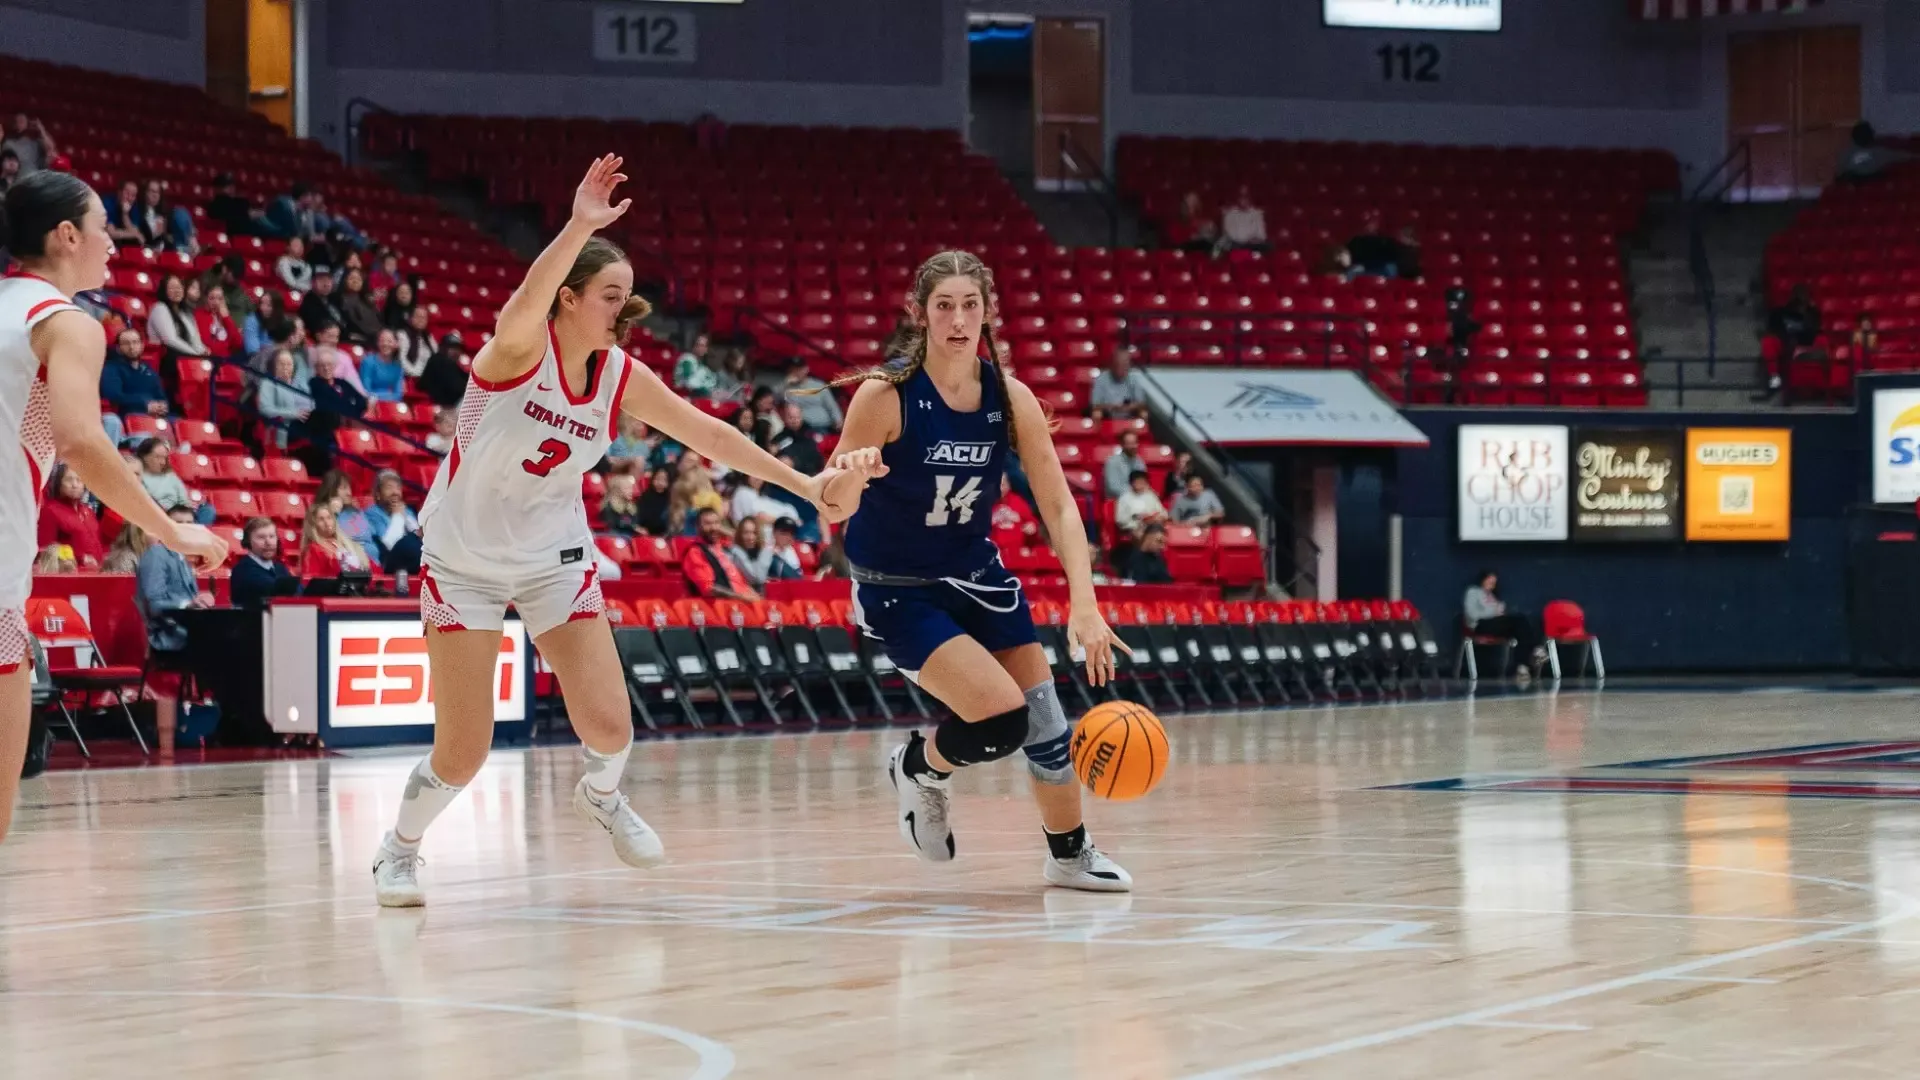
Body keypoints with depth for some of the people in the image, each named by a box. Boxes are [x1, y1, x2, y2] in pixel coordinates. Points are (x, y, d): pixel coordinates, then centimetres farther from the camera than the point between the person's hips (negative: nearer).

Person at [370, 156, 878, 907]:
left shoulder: (620, 377, -5)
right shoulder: (520, 347, -20)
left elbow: (707, 434, -2)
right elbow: (528, 303, -43)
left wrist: (809, 485, -7)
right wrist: (579, 228, -58)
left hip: (555, 559, 4)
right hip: (464, 558, -4)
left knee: (608, 724, -8)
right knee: (462, 755, -6)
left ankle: (601, 795, 29)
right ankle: (399, 847, 25)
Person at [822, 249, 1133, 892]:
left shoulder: (1010, 399, -9)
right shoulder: (884, 395, -21)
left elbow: (1059, 506, -9)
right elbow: (833, 509, -18)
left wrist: (1085, 605, -20)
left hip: (976, 574, 5)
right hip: (896, 590, -5)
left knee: (1045, 718, 5)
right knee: (1001, 719, -20)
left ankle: (1070, 855, 29)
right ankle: (918, 768, 14)